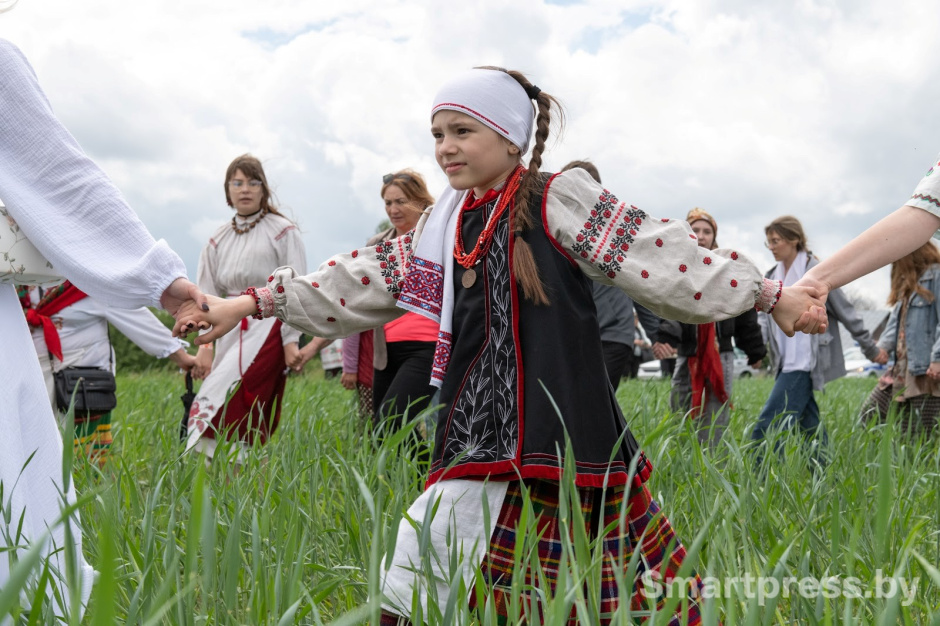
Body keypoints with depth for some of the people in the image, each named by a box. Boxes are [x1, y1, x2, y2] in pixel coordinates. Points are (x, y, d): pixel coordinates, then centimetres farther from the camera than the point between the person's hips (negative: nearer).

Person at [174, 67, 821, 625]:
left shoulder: (558, 201, -3)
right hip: (478, 435, 6)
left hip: (557, 433, -5)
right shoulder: (445, 225, 14)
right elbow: (365, 278, 16)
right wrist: (251, 303, 14)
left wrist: (770, 294, -7)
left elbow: (653, 252, -5)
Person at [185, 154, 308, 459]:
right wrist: (205, 345, -1)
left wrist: (291, 341, -11)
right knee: (247, 423, 3)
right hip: (230, 331, 5)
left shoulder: (282, 232, 2)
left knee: (212, 406, -19)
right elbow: (208, 295, 10)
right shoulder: (218, 240, 15)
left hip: (266, 329, -5)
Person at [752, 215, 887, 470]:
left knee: (766, 427, -15)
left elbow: (846, 313, -3)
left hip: (804, 365, -7)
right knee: (810, 429, 10)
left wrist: (871, 349, 4)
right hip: (785, 364, 7)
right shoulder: (773, 275, 12)